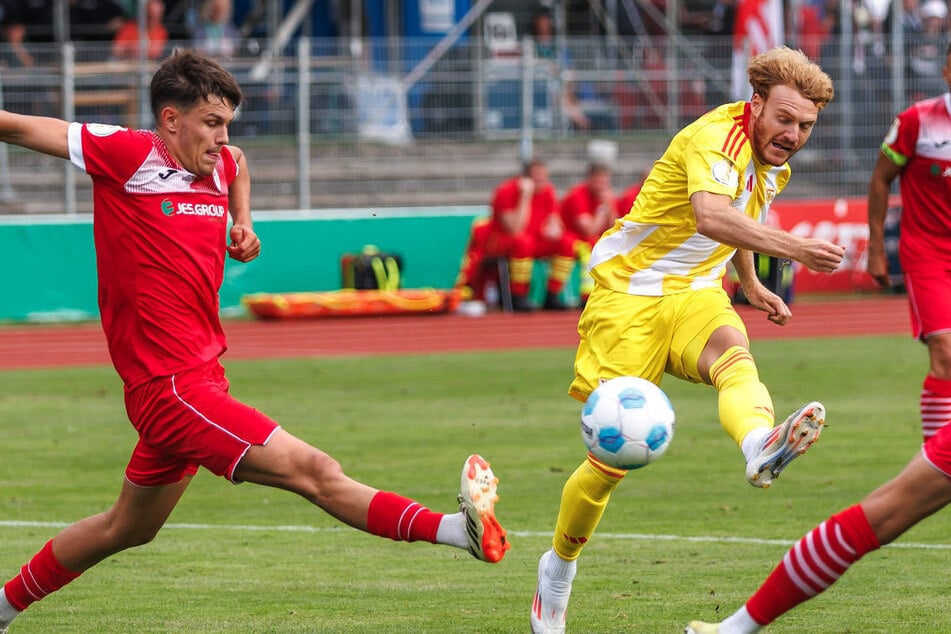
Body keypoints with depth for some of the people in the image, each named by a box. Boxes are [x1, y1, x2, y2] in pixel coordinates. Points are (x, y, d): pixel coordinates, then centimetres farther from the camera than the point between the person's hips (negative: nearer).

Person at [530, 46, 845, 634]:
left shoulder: (772, 160, 6)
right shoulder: (717, 138, -22)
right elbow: (711, 215, -44)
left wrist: (751, 285, 24)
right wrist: (793, 248, -54)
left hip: (694, 294, 6)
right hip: (629, 292, -6)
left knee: (733, 354, -33)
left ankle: (762, 447, -68)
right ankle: (559, 567, 18)